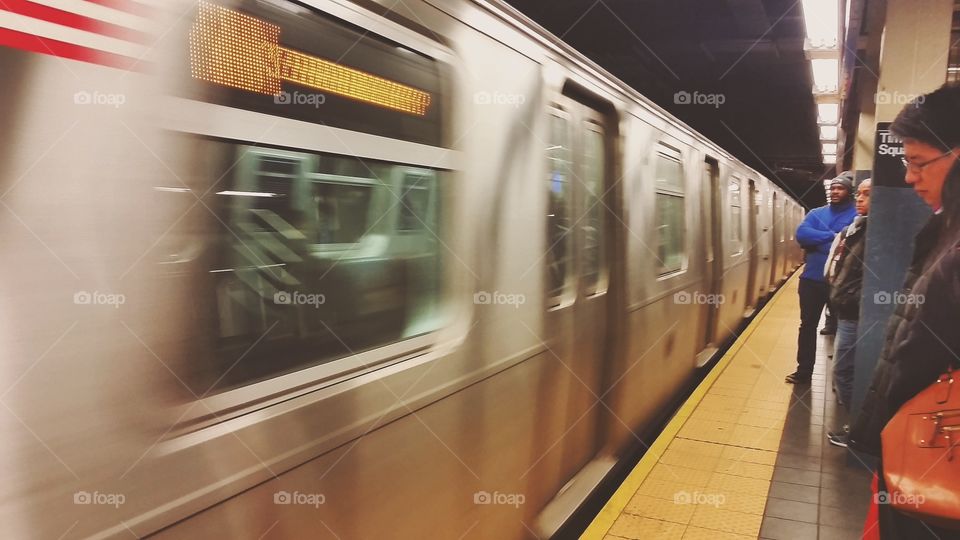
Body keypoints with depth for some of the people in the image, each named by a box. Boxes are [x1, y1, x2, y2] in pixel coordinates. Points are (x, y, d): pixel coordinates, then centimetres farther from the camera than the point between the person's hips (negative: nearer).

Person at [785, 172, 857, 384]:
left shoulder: (856, 216, -5)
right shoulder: (816, 213, 8)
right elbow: (801, 234, -10)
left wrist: (818, 241, -20)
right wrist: (832, 237, -18)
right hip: (812, 279, 4)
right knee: (808, 325, 11)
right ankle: (804, 371, 22)